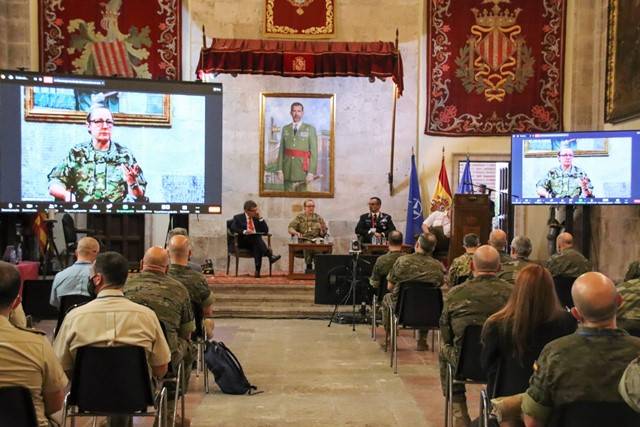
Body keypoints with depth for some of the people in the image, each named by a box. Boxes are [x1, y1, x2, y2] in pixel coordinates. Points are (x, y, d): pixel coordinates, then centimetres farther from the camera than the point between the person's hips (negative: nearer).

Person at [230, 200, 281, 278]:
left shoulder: (257, 218, 19)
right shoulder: (238, 218, 9)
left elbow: (266, 231, 11)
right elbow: (233, 229, -9)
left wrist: (260, 218, 3)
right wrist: (244, 231, -25)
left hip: (255, 242, 3)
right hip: (243, 242, -3)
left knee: (257, 247, -35)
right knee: (256, 236, -34)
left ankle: (257, 270, -46)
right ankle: (270, 255, -45)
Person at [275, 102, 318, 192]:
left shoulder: (310, 129, 0)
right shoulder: (285, 129, 9)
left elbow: (314, 152, -4)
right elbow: (281, 150, 7)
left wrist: (311, 172, -12)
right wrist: (279, 170, -1)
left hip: (303, 170, -2)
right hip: (288, 171, 3)